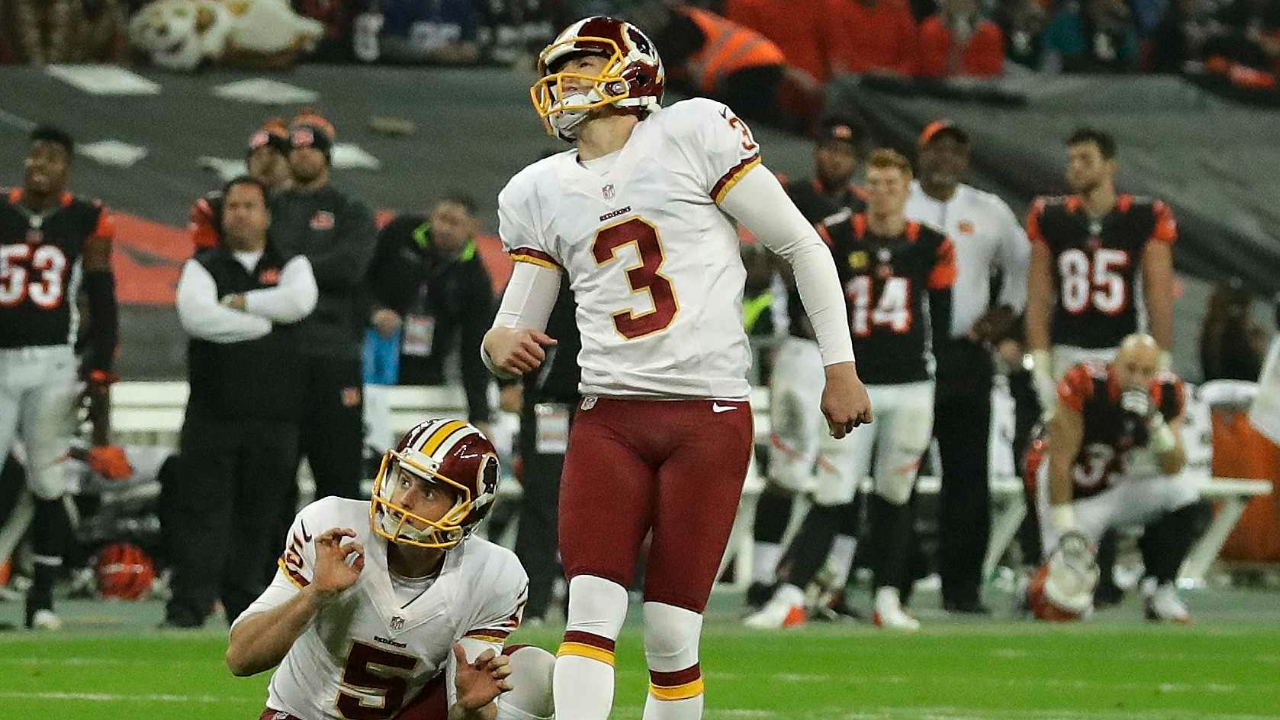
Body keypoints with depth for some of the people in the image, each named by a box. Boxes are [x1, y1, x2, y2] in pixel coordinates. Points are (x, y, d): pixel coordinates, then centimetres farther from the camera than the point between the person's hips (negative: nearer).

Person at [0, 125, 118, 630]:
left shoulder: (85, 223, 3)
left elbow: (103, 306, 4)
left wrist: (100, 383, -1)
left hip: (52, 365, -1)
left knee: (48, 484, -2)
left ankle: (42, 597, 7)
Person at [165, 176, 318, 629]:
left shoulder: (290, 266, 13)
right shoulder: (203, 268, 10)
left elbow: (299, 301, -10)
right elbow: (196, 315, -11)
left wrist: (238, 303, -7)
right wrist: (264, 323, -9)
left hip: (274, 417, 1)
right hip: (213, 412, -1)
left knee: (257, 518, 4)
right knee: (202, 511, -8)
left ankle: (245, 609, 11)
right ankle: (187, 607, -11)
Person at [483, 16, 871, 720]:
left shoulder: (694, 135, -3)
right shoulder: (537, 194, 11)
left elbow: (802, 246, 2)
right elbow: (520, 320, 17)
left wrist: (840, 368, 1)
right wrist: (501, 342, -8)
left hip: (709, 415, -3)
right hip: (608, 417, 3)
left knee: (671, 633, -4)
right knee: (592, 612, -12)